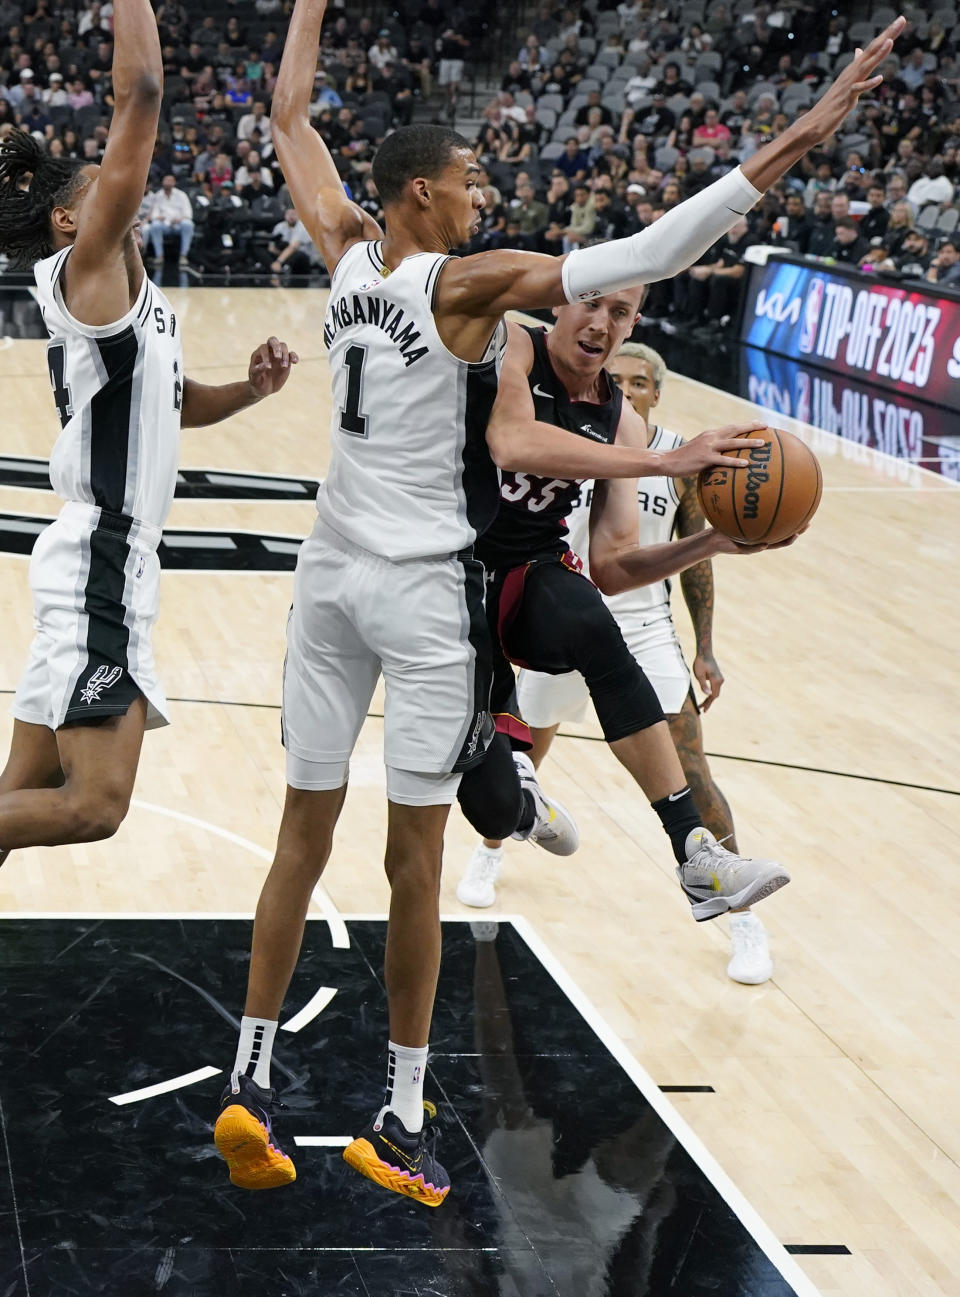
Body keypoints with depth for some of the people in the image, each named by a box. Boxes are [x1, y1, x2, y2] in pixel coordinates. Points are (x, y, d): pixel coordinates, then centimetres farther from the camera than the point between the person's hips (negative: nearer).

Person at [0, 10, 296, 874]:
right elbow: (140, 94, -16)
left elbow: (171, 406, 32)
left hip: (109, 562, 10)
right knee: (92, 805, -17)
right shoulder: (86, 271, -9)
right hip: (100, 562, -10)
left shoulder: (124, 293, 17)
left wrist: (248, 390, 15)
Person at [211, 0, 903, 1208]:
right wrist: (793, 143, -24)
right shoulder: (470, 284, -14)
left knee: (304, 833, 11)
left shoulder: (346, 257, 3)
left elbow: (289, 117, 17)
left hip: (330, 574, 6)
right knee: (414, 857, 1)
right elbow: (649, 254, -23)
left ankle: (248, 1080, 11)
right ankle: (400, 1118, 9)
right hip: (421, 588, -6)